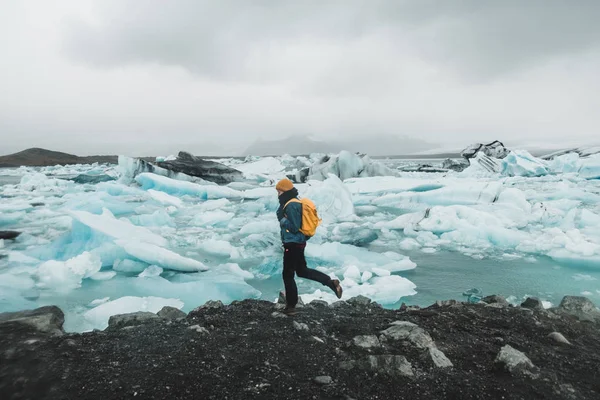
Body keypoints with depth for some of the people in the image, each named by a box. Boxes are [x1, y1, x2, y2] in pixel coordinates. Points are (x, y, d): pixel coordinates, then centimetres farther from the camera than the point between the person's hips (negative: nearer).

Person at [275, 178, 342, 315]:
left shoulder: (291, 206, -20)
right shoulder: (296, 203, 11)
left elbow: (294, 227, -24)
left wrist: (282, 219, -15)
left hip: (292, 244, -10)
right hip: (298, 242, 10)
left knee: (288, 275, 3)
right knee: (302, 271, 21)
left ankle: (291, 306, 14)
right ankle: (331, 282, 15)